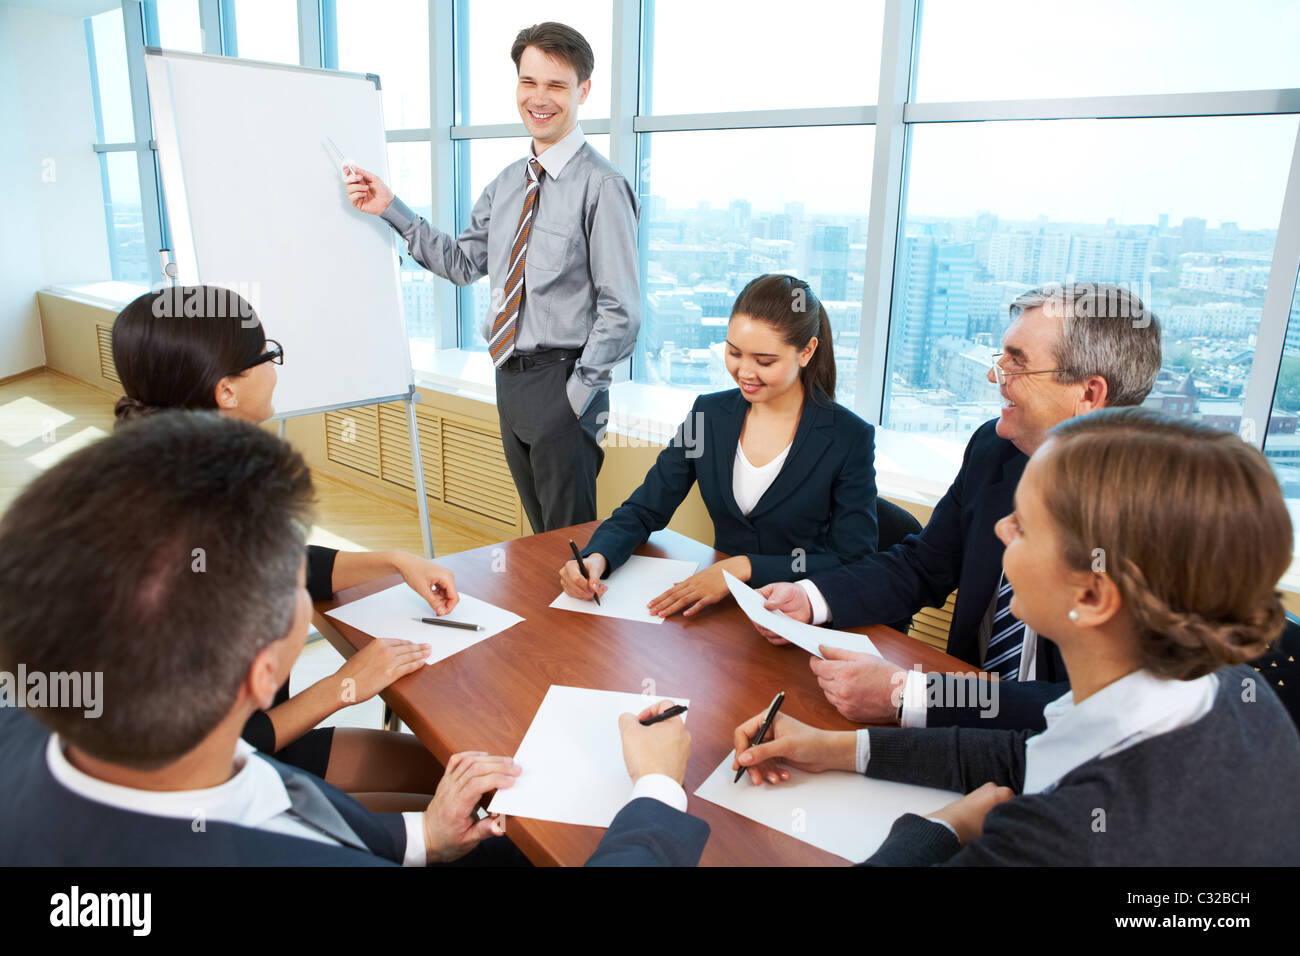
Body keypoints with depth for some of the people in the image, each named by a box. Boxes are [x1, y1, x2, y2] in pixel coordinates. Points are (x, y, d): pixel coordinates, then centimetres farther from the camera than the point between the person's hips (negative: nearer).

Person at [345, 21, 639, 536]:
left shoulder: (601, 187, -14)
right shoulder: (506, 183, 11)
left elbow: (621, 312, -16)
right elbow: (464, 264, 13)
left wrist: (578, 394, -16)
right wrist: (391, 209, 7)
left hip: (561, 381, -7)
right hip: (509, 377, 7)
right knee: (541, 533, 21)